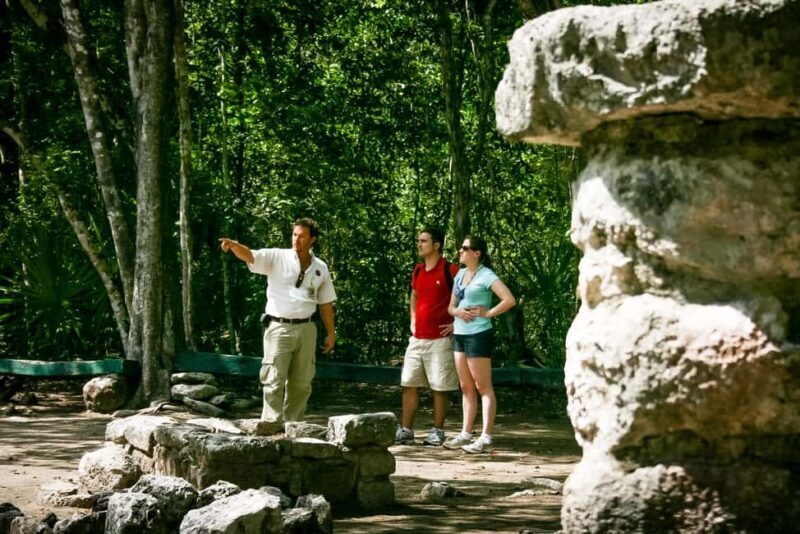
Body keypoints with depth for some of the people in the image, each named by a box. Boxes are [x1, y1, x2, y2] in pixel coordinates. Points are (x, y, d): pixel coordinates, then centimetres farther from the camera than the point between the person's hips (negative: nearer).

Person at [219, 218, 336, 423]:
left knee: (301, 383, 9)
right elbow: (249, 256, -19)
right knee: (274, 381, -7)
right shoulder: (277, 258, -3)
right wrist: (234, 245, -40)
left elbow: (325, 303, 15)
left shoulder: (320, 268, 8)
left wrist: (331, 332, 13)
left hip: (306, 329, 4)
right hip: (279, 327, -4)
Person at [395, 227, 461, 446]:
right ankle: (405, 431, 9)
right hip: (417, 338, 7)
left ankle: (437, 432, 7)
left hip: (440, 339, -7)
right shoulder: (417, 270, 12)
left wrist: (457, 322, -10)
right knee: (409, 384, 5)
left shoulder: (450, 270, -9)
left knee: (439, 388, 0)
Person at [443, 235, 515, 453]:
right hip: (460, 334, 8)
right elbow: (451, 306, 17)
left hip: (478, 335, -8)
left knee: (483, 386, -5)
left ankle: (486, 438, -4)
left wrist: (488, 313, -13)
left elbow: (510, 300, -19)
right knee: (466, 387, 12)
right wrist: (458, 312, -5)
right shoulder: (460, 274, 13)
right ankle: (466, 434, 17)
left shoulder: (486, 276, -10)